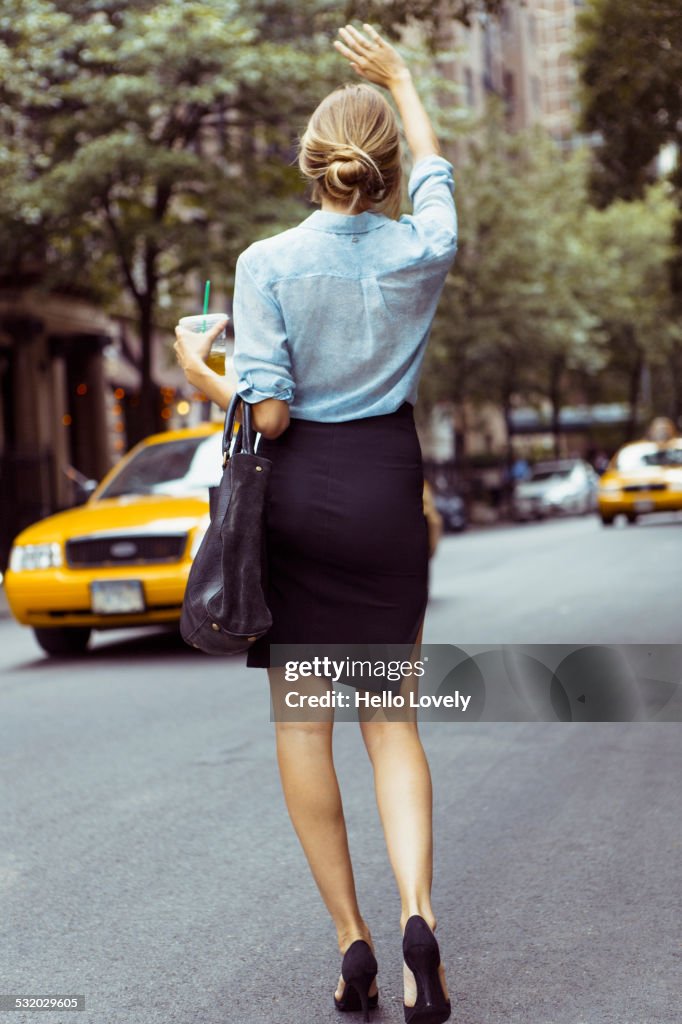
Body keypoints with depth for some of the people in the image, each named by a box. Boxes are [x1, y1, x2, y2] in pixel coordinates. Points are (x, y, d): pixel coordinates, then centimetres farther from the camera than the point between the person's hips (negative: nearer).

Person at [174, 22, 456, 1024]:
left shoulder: (269, 262, -11)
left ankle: (352, 937, 10)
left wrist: (200, 372, 5)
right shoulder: (421, 250, -4)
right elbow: (434, 170, 19)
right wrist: (400, 78, 34)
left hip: (296, 490, -2)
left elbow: (268, 414, -14)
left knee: (302, 721, 8)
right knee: (391, 716, 9)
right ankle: (417, 911, -10)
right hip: (387, 488, 2)